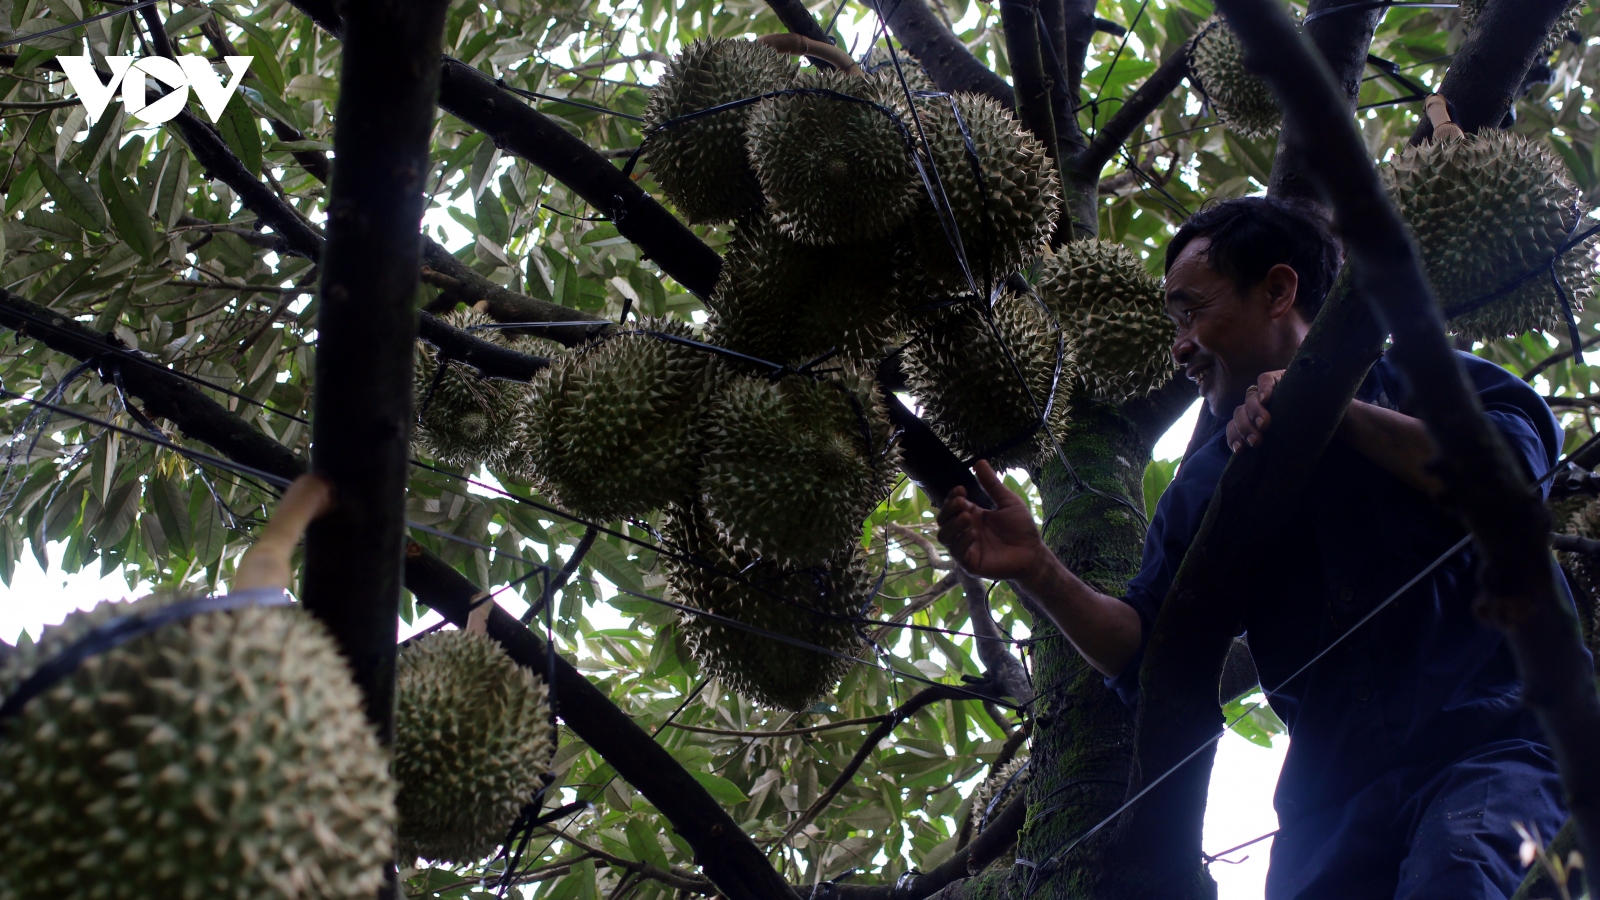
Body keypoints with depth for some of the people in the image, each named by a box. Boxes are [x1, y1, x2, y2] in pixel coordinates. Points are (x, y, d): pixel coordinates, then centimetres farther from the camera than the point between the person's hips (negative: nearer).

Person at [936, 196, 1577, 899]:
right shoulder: (1201, 488, 22)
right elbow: (1147, 659, 15)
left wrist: (1333, 410, -9)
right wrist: (1036, 571, -1)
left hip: (1484, 742, -5)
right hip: (1334, 799, 5)